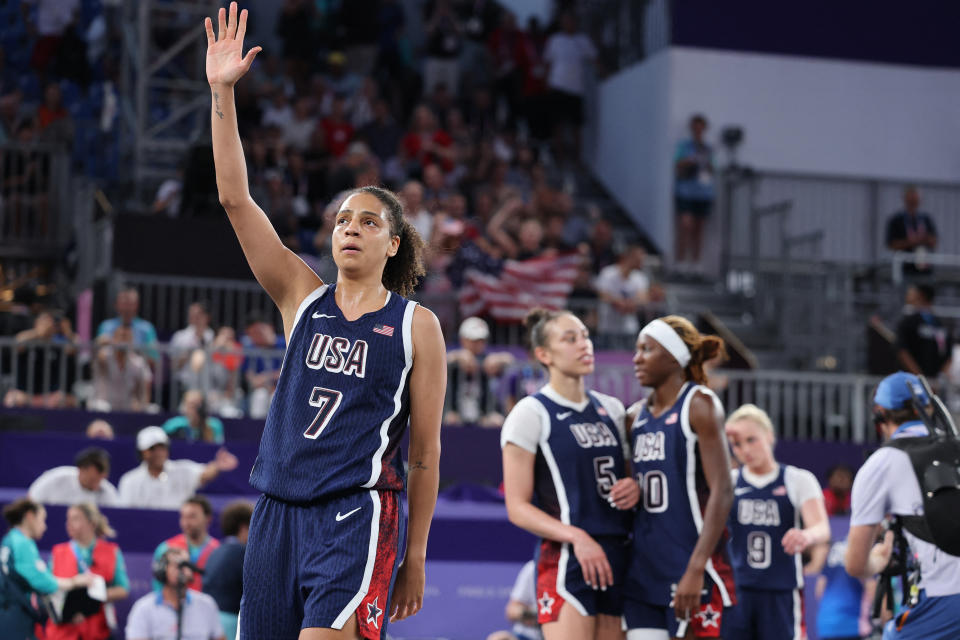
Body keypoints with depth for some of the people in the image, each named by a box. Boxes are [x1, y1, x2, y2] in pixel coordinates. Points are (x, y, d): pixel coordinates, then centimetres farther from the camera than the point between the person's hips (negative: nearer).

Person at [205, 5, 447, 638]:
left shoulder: (418, 326, 4)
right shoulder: (303, 299, 11)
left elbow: (426, 453, 5)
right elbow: (235, 198, 3)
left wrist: (415, 558, 3)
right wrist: (222, 91, -5)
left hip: (358, 514, -4)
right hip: (278, 509, 4)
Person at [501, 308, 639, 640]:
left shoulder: (612, 409, 16)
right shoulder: (531, 413, -4)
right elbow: (518, 507, -8)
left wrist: (634, 488, 2)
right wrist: (576, 537, -22)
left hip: (616, 560, 7)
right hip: (566, 562, -7)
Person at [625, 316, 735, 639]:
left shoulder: (699, 404, -7)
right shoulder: (638, 415, 13)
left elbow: (722, 492, -15)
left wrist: (696, 569, -22)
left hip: (689, 567, -7)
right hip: (644, 569, 7)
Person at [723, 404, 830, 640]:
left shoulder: (798, 480, 2)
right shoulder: (729, 481, 7)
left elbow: (822, 529, -11)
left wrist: (807, 535, -38)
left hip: (782, 593, -1)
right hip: (736, 592, 1)